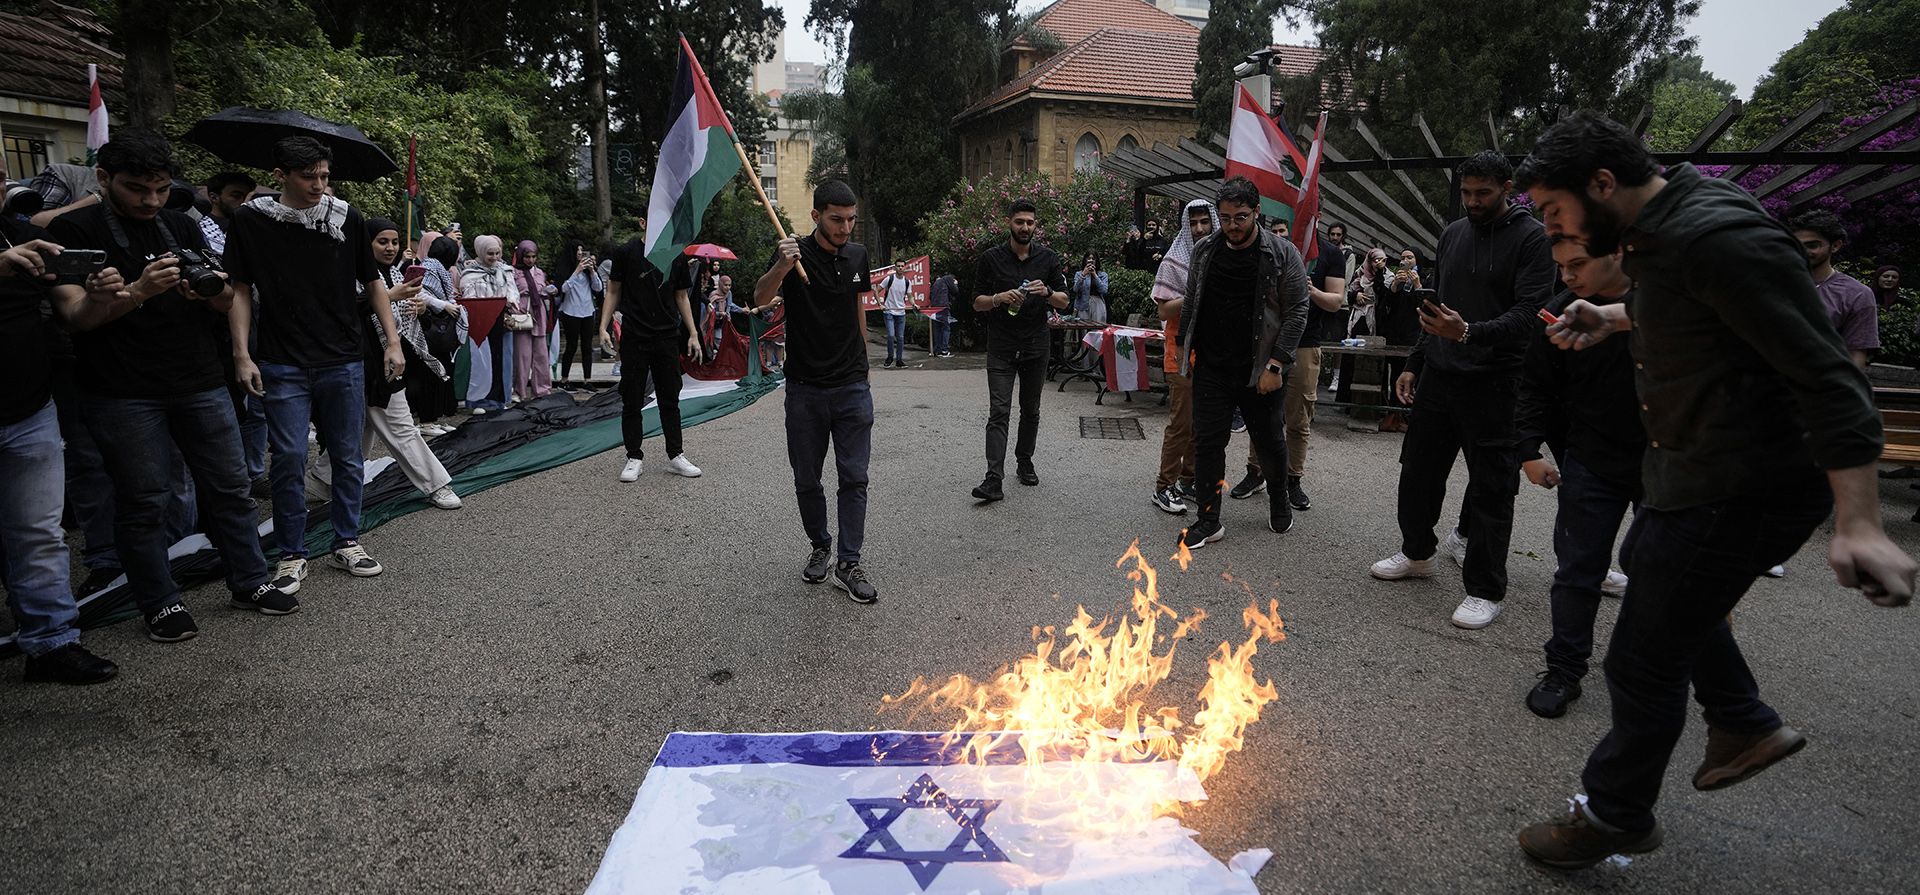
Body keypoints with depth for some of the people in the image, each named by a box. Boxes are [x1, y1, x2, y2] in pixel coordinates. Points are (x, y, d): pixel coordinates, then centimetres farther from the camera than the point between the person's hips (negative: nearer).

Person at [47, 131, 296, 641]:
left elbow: (228, 304, 12)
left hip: (201, 383, 4)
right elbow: (77, 314, -10)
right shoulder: (74, 231, -1)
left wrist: (212, 290, -12)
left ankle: (249, 582, 20)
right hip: (123, 393, -4)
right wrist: (138, 291, -27)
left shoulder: (184, 228, 12)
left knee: (229, 487, 9)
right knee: (142, 501, 3)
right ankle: (160, 604, 14)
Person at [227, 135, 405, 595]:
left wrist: (393, 342, 4)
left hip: (344, 362, 2)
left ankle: (346, 543, 22)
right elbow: (240, 290, 3)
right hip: (284, 366, -1)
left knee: (348, 457, 8)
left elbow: (373, 282, 9)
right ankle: (292, 555, 13)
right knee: (289, 460, 0)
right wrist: (242, 355, -4)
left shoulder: (347, 219, 1)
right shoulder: (250, 221, -1)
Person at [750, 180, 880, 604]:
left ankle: (849, 564, 7)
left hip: (853, 388, 3)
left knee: (854, 477, 1)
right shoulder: (796, 254, -9)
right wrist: (781, 268, -46)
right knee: (806, 480, 8)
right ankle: (820, 546, 29)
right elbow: (761, 298, -26)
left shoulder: (857, 254, 5)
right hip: (805, 389, -2)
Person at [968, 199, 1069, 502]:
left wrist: (1046, 292, -16)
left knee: (1031, 411, 12)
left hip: (1036, 347, 2)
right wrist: (1000, 298, -18)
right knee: (998, 412, -10)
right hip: (1001, 349, -2)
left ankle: (1024, 461, 30)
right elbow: (977, 303, 2)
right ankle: (994, 479, -15)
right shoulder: (991, 258, 0)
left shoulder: (1048, 258, 5)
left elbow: (1064, 302, 5)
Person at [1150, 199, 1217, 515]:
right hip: (1183, 352, -6)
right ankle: (1164, 487, 1)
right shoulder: (1174, 262, -7)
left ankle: (1188, 480, 20)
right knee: (1180, 423, -6)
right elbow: (1163, 311, -12)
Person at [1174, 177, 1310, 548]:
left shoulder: (1282, 254, -7)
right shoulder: (1204, 251, 4)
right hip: (1211, 369, 3)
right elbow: (1190, 304, 14)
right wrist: (1187, 348, 8)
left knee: (1270, 442, 12)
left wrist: (1275, 365, -15)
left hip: (1260, 373, -3)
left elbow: (1297, 312, -9)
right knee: (1207, 443, 3)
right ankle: (1208, 520, 13)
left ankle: (1279, 503, 37)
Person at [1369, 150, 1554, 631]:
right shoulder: (1453, 234, 12)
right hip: (1439, 375, 7)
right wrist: (1414, 364, 15)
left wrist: (1470, 333, -33)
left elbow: (1529, 314, -17)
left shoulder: (1532, 239, -9)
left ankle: (1484, 589, 11)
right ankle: (1417, 553, 34)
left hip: (1492, 383, -6)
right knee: (1418, 468, 14)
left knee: (1491, 488, 1)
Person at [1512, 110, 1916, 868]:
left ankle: (1616, 818, 20)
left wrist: (1859, 523, -36)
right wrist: (1611, 317, 9)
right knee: (1650, 569, 32)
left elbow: (1825, 371, -29)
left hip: (1741, 485, -11)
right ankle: (1744, 723, 45)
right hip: (1695, 465, 11)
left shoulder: (1718, 238, -26)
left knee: (1643, 662, 1)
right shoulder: (1658, 229, 4)